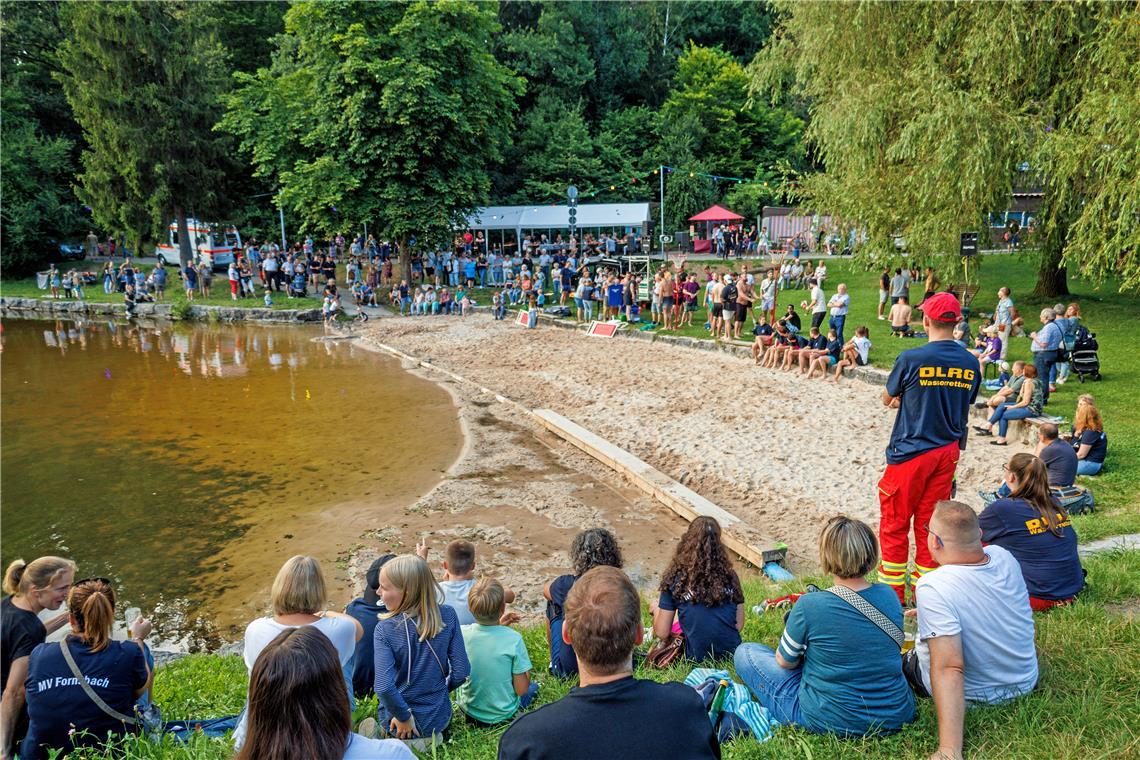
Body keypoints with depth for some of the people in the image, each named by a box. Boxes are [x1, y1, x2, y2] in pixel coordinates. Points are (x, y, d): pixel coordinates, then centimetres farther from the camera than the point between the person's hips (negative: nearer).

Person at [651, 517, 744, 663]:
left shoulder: (675, 580, -12)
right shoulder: (729, 576, -4)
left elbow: (662, 633, -5)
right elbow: (739, 625, 4)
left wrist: (656, 610, 15)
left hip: (697, 659, -3)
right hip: (733, 655, 3)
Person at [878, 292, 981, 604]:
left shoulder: (911, 359, -15)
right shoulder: (970, 363, 0)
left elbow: (887, 399, 0)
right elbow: (964, 411, 9)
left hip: (910, 452, -5)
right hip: (947, 453, 5)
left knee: (894, 524, 7)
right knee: (929, 524, 14)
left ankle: (893, 595, 13)